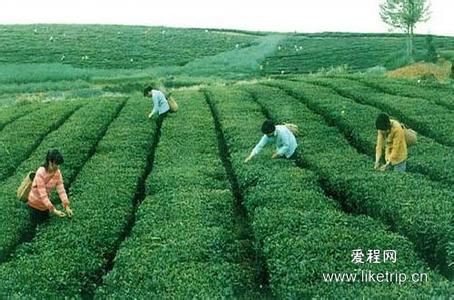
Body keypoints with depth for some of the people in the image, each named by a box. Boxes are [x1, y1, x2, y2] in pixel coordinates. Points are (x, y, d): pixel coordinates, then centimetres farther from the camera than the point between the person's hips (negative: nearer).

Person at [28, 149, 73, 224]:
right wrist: (54, 210, -37)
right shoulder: (41, 173, -32)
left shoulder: (57, 172, -13)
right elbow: (43, 195, -33)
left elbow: (61, 190, -16)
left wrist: (67, 207, -26)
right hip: (35, 204, -5)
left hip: (45, 204, 5)